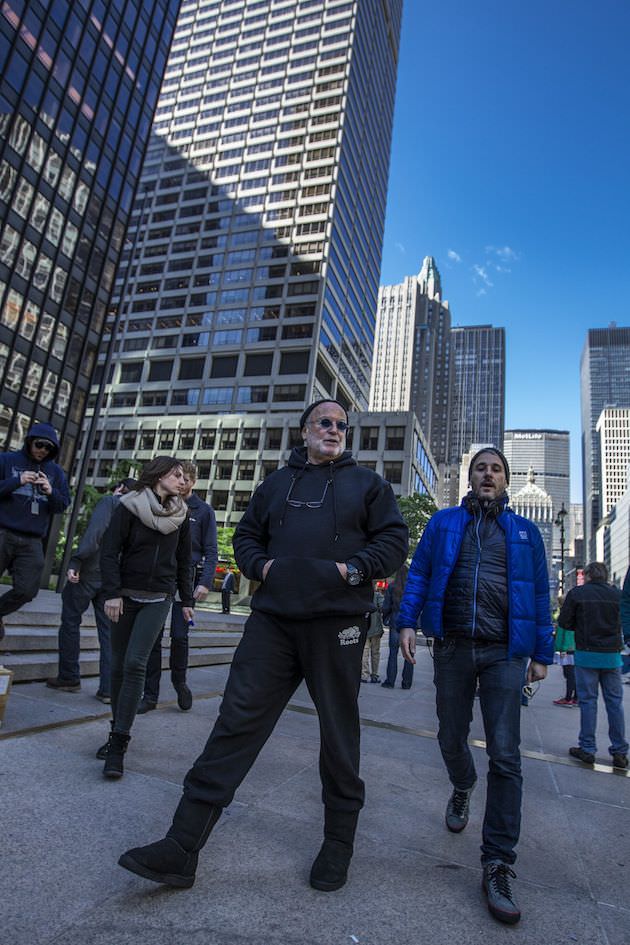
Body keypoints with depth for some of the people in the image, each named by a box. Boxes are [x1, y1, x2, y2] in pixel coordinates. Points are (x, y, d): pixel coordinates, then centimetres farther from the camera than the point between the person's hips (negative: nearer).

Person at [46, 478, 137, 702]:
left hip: (90, 573, -5)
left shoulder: (110, 501, -3)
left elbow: (95, 532, -19)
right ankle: (109, 689, 7)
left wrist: (76, 561, -20)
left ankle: (69, 678, 20)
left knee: (70, 622, 12)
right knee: (109, 631, 9)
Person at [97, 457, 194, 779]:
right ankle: (118, 730, 24)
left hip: (158, 599, 0)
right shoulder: (129, 507, -3)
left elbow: (184, 560, 11)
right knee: (119, 665, 6)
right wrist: (112, 593, -14)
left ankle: (118, 743, -5)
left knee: (135, 663, -11)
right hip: (126, 595, 0)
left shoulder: (181, 515, 5)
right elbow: (109, 551, -6)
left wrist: (187, 600, 11)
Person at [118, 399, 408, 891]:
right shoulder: (277, 483, 18)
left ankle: (338, 844, 29)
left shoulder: (366, 483, 9)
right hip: (273, 619, 3)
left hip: (337, 625, -2)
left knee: (339, 733, 9)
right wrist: (260, 565, 0)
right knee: (237, 721, 0)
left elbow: (394, 540, 3)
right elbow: (246, 535, 20)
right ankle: (182, 847, 8)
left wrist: (354, 568, -12)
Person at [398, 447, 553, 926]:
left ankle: (498, 865, 8)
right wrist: (408, 622, -7)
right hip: (453, 647, 1)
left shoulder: (524, 531, 8)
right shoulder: (445, 522, 8)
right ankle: (463, 789, 48)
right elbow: (419, 573, 5)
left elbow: (540, 594, 9)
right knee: (451, 738, 15)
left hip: (504, 652, -1)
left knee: (505, 755, -5)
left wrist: (541, 654, 6)